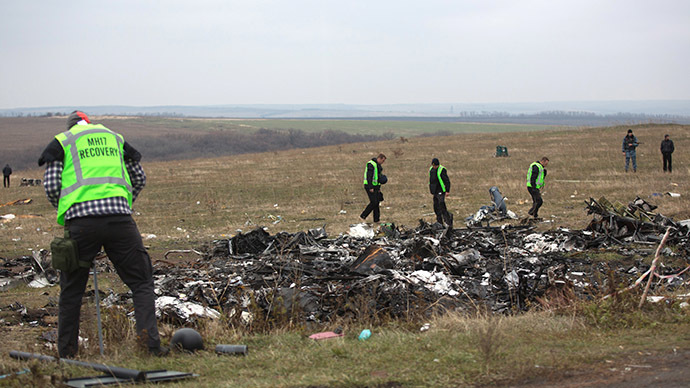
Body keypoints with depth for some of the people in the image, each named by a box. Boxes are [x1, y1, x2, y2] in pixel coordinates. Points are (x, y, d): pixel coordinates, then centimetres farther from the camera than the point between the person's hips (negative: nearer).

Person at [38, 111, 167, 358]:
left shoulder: (61, 143, 13)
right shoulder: (115, 138, 23)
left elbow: (51, 186, 5)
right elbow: (139, 179, 23)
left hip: (81, 219, -1)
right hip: (119, 217, 1)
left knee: (71, 289, 12)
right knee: (141, 282, 9)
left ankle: (66, 351, 14)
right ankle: (150, 341, -5)